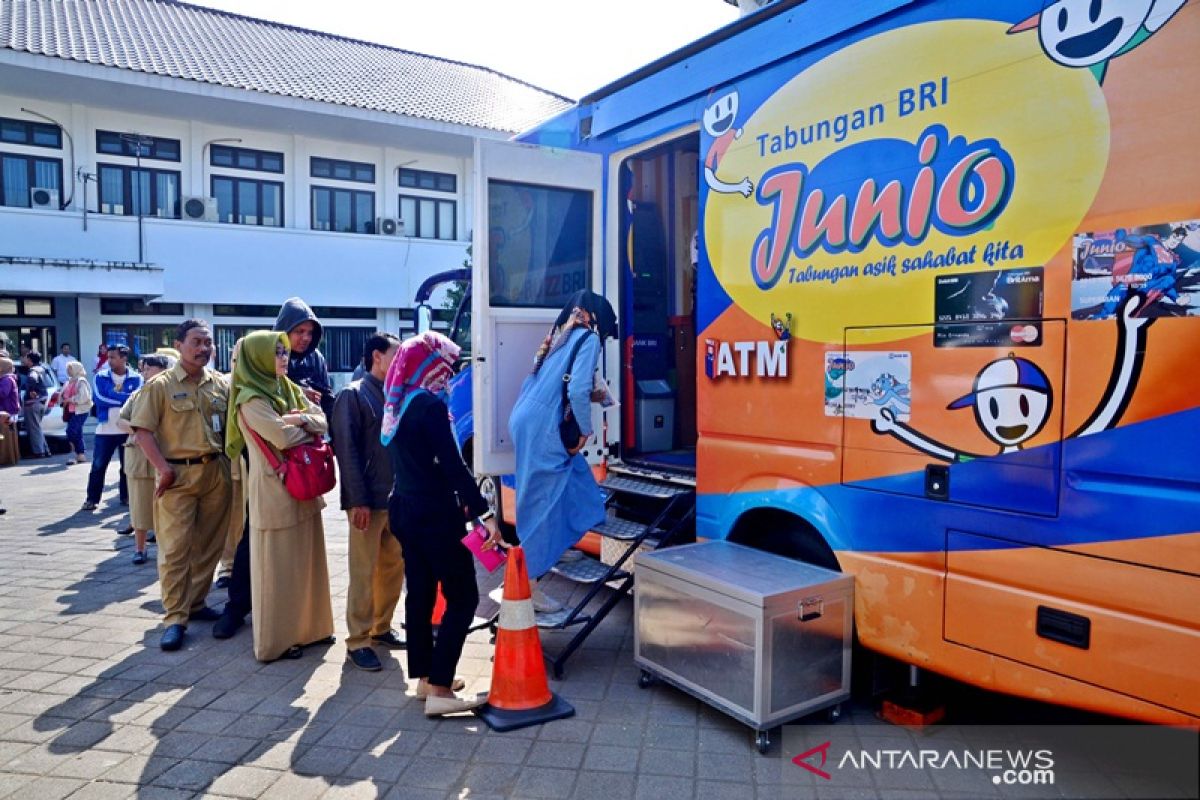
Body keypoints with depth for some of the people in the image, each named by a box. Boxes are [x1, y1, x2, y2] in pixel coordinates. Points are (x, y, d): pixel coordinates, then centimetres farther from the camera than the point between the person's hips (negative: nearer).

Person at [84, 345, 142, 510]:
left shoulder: (136, 378, 1)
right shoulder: (101, 377, 3)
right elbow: (98, 398, -11)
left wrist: (111, 398, -14)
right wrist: (125, 398, -13)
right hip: (105, 430, 0)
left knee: (128, 466, 8)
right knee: (98, 466, 2)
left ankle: (127, 496, 19)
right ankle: (92, 498, 11)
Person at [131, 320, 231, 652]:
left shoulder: (222, 384, 8)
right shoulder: (161, 385, -3)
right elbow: (142, 431, -6)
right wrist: (163, 468, -13)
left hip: (216, 472, 4)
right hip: (179, 474, -4)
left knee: (208, 545, 11)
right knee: (175, 547, -2)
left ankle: (196, 603, 26)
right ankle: (175, 618, 4)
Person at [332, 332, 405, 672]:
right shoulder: (353, 395, -5)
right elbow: (347, 450, -10)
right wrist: (358, 500, -16)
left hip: (399, 498, 7)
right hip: (369, 500, -6)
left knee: (394, 567, 12)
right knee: (364, 573, -1)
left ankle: (381, 627, 27)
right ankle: (357, 641, 10)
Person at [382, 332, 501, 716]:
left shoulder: (397, 405, 11)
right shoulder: (430, 404, -17)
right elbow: (452, 465, -21)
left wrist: (457, 499, 23)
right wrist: (484, 512, -21)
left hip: (405, 509, 9)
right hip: (434, 514, -9)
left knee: (420, 594, 15)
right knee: (462, 597, -3)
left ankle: (424, 677, 24)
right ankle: (439, 690, -4)